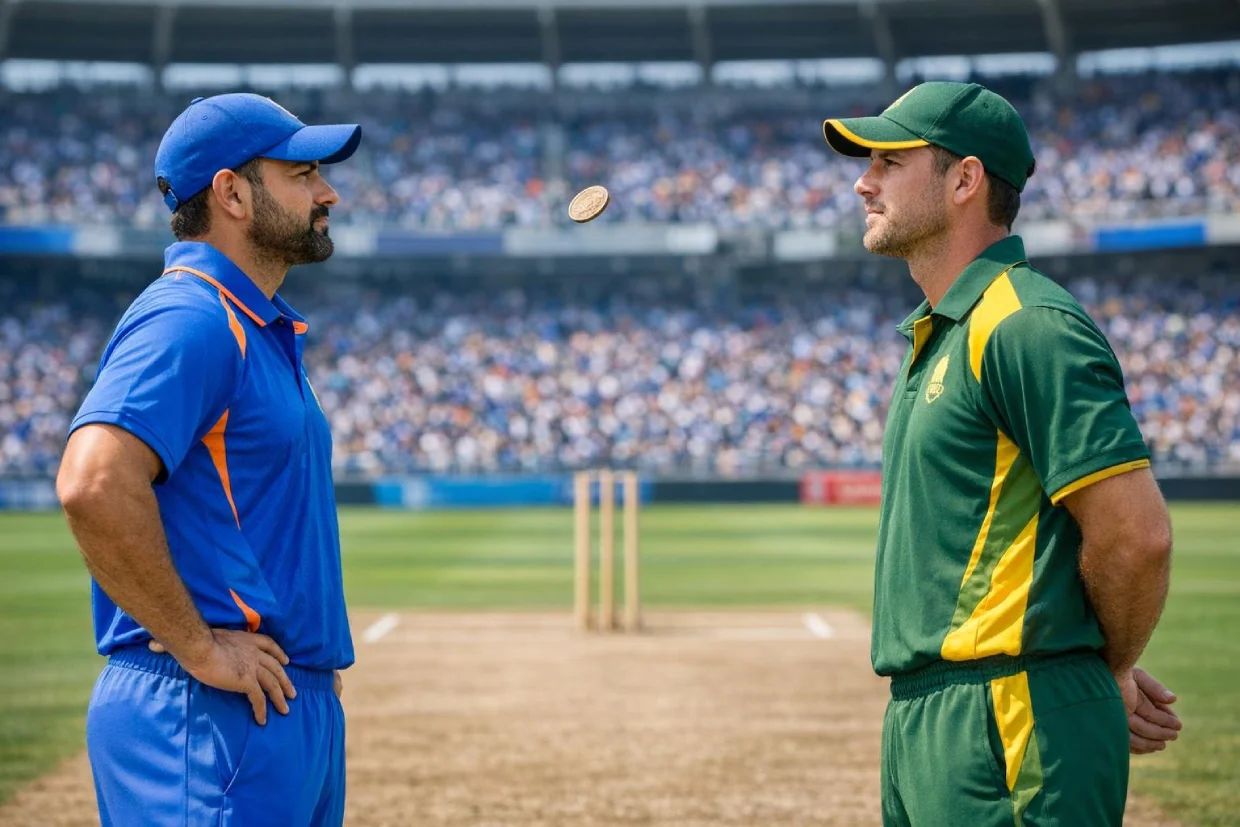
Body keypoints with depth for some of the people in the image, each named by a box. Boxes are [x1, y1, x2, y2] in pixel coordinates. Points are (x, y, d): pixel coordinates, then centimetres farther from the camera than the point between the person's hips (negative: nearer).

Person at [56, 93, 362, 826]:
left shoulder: (265, 329, 18)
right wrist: (197, 647, -20)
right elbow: (94, 484, -28)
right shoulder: (191, 319, -13)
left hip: (295, 704, 10)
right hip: (213, 715, -10)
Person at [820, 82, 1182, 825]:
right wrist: (1106, 673, 11)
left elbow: (1136, 535, -20)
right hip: (921, 719, 10)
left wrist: (1109, 673, -3)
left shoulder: (1026, 326, -14)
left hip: (1010, 724, -9)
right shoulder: (936, 336, 17)